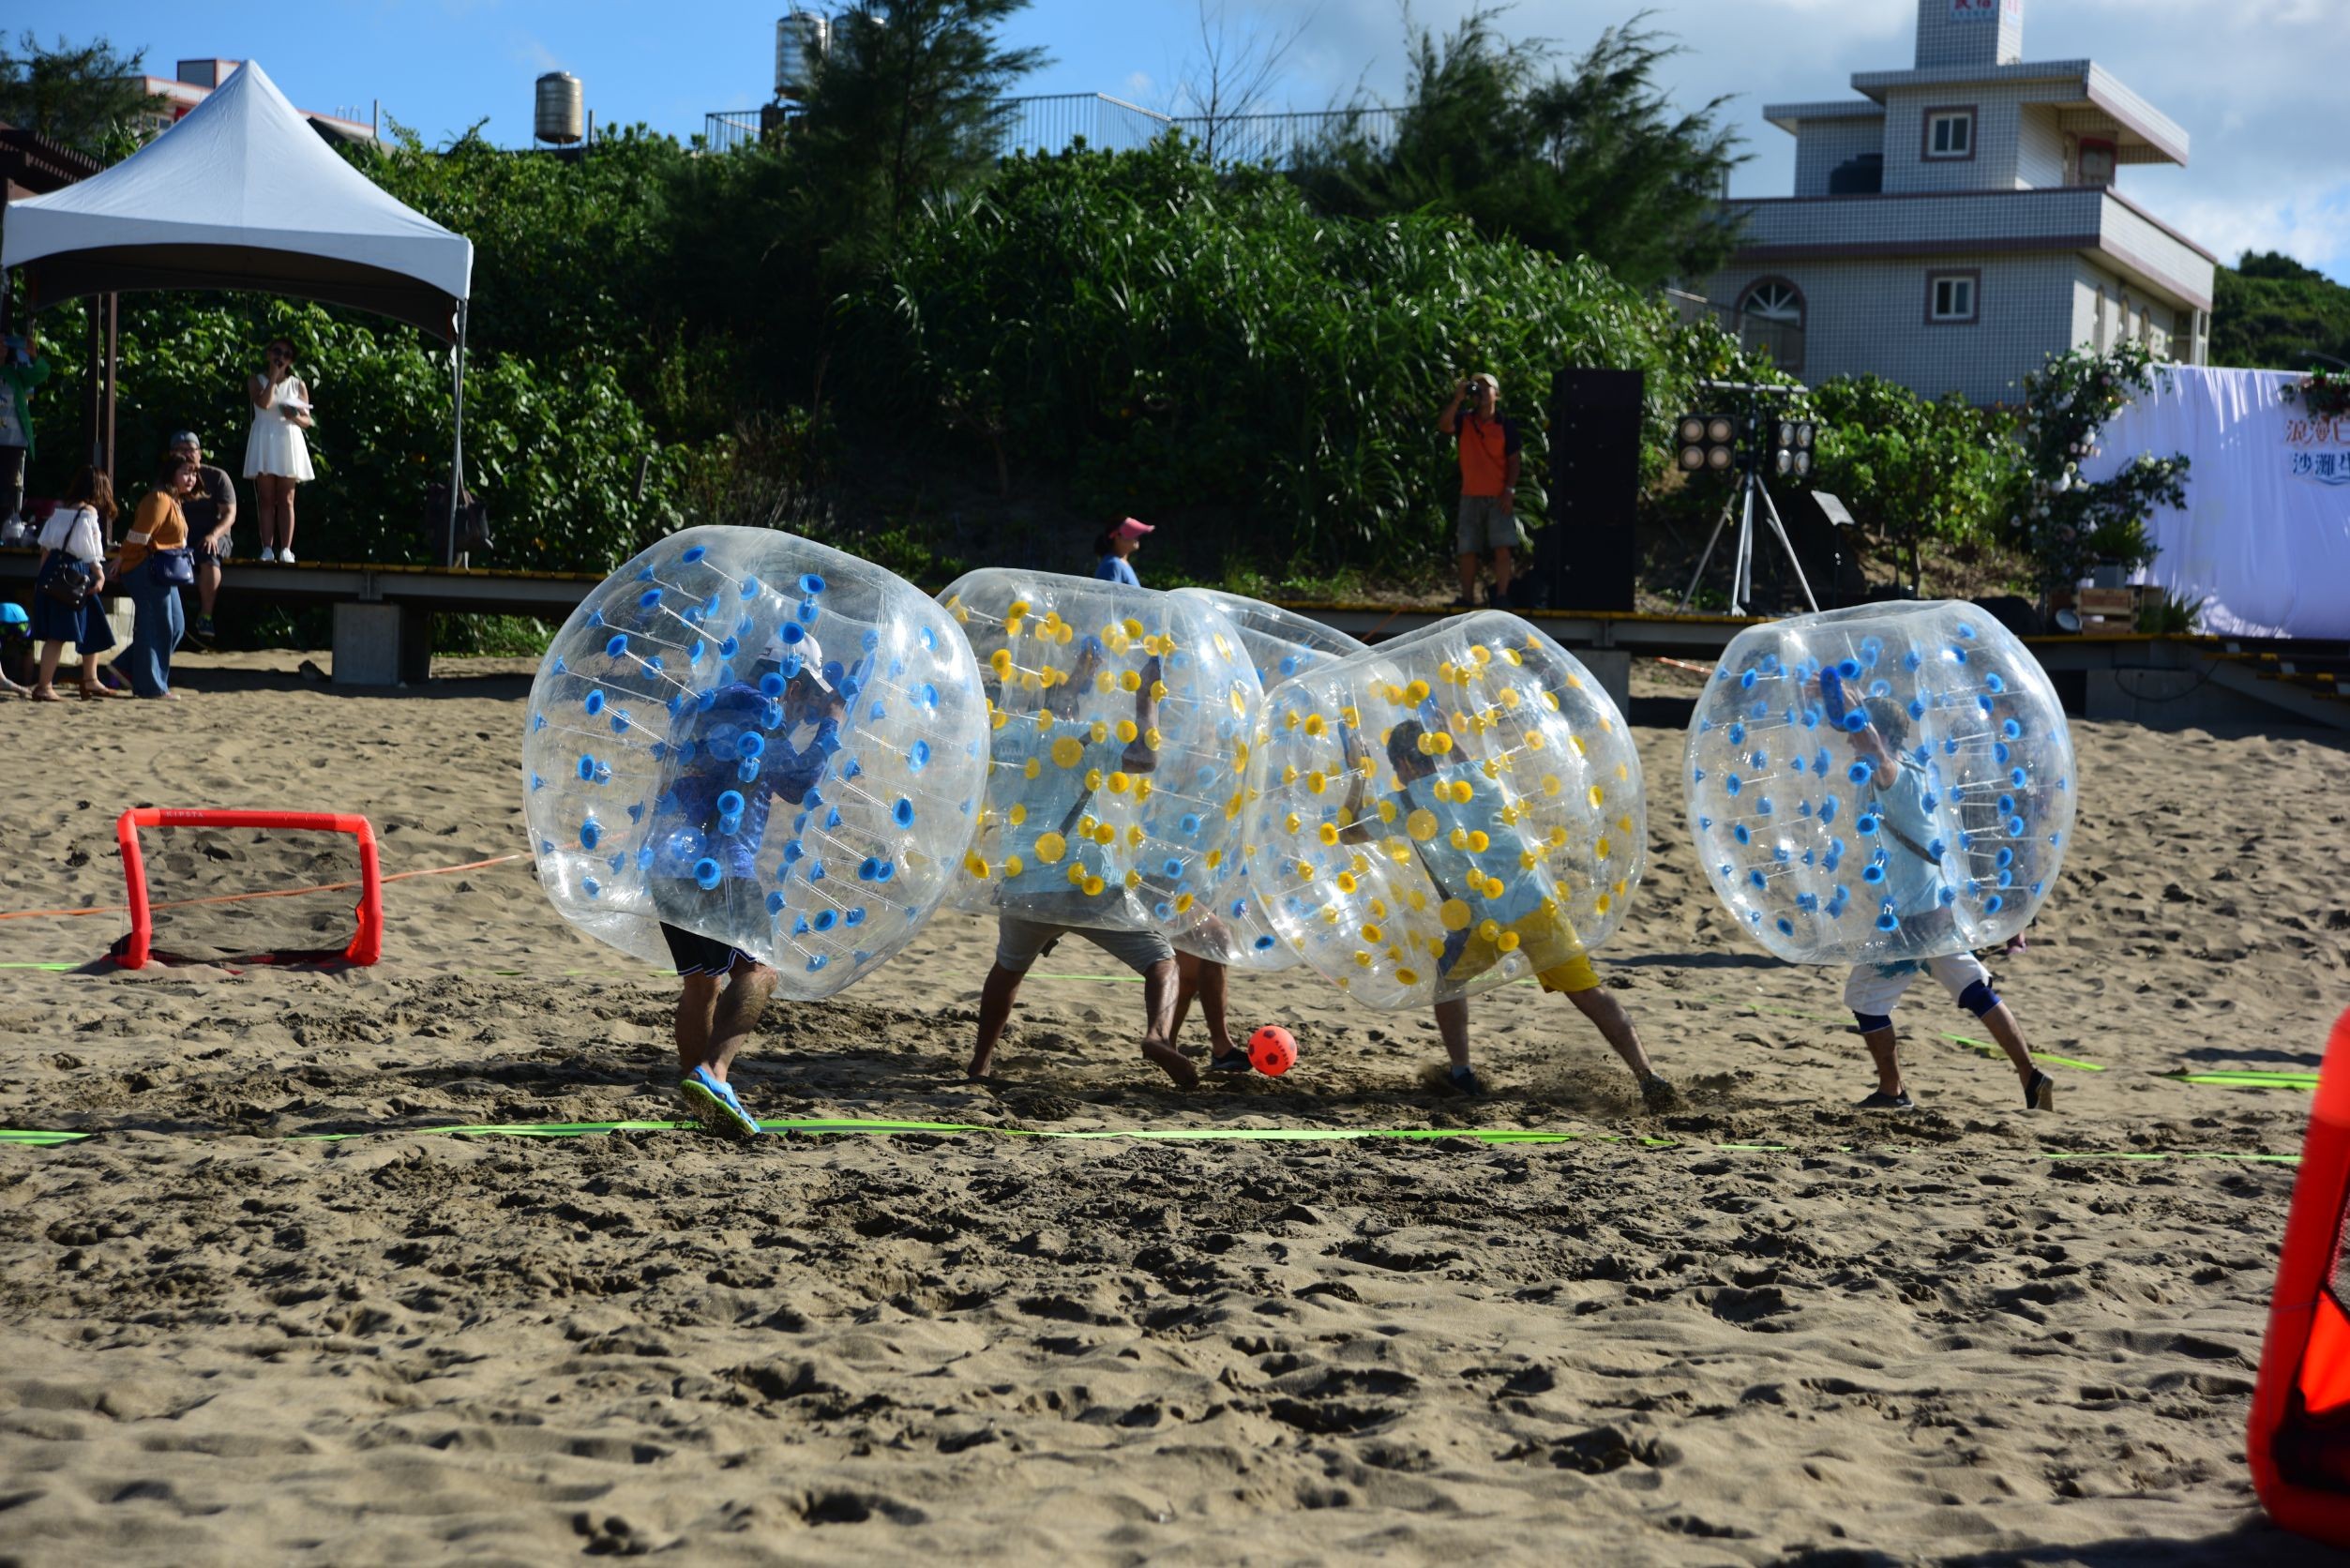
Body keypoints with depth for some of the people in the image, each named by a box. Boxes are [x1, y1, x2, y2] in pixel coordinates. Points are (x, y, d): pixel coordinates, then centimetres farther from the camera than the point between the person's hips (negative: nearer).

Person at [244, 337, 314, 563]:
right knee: (266, 499, -3)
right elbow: (263, 403, -13)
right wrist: (273, 375, -8)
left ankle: (285, 550, -7)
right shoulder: (257, 380, 8)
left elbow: (307, 421, 9)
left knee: (286, 500, -3)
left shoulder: (297, 385, 12)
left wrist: (295, 417, -13)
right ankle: (267, 550, -5)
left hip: (288, 442, 1)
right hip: (264, 443, -1)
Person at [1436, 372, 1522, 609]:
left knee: (1502, 548, -13)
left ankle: (1502, 596, -11)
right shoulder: (1463, 421, 5)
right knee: (1467, 551, 2)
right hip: (1470, 496, 2)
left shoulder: (1506, 424, 2)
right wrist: (1458, 399, -21)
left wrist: (1509, 491, -8)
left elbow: (1513, 461, 2)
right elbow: (1443, 425, -16)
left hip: (1499, 498, -2)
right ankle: (1467, 598, 7)